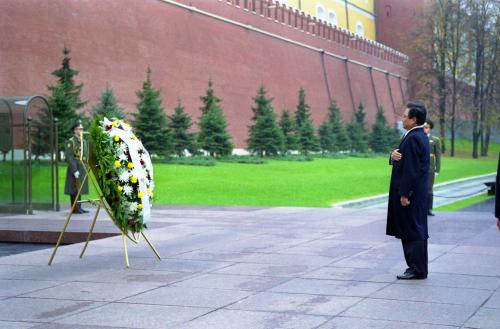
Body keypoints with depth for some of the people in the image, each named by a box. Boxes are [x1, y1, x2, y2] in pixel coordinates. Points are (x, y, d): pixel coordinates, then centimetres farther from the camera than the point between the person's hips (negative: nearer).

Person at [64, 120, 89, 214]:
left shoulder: (84, 142, 15)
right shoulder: (71, 142, -9)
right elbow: (68, 157, -15)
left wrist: (86, 169, 14)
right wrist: (75, 170, -19)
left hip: (82, 169, 7)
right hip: (74, 168, -7)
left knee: (80, 188, 9)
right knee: (74, 189, -6)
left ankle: (79, 207, 14)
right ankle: (75, 208, -4)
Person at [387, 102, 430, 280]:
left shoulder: (413, 138, -18)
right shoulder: (420, 136, 13)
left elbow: (411, 169, -22)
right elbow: (405, 162, 16)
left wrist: (405, 194, -20)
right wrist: (394, 156, -6)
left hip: (411, 194, -10)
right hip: (417, 192, 10)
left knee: (413, 231, -4)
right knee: (413, 231, 14)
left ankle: (417, 270, 1)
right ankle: (416, 267, 20)